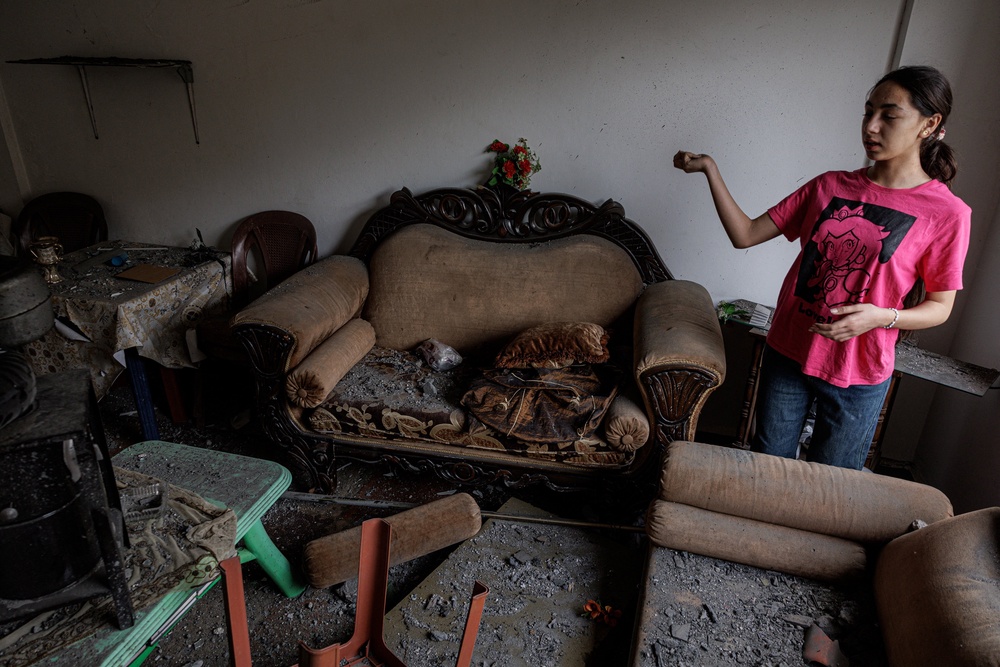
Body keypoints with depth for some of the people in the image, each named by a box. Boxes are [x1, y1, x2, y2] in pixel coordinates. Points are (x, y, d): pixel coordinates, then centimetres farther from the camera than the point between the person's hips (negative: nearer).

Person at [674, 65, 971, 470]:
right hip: (787, 354, 3)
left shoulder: (947, 212, -8)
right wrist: (710, 169, -9)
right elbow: (744, 234, -1)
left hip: (858, 376, -2)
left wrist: (883, 316, -22)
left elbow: (940, 306, -2)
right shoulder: (830, 186, 1)